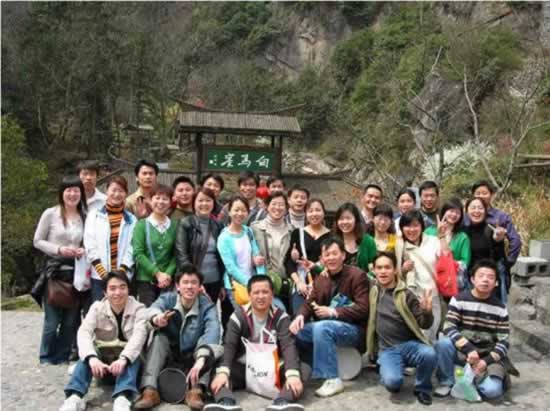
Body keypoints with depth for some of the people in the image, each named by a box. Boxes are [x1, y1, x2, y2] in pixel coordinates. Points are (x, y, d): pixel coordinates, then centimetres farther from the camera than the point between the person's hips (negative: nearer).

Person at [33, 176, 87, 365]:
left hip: (76, 272, 3)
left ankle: (62, 356, 25)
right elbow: (37, 241, 0)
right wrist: (58, 249, -14)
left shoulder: (85, 217, 3)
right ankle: (47, 357, 22)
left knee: (71, 319, 8)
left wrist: (84, 251, -9)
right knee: (52, 318, 2)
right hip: (54, 271, -3)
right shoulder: (50, 214, -4)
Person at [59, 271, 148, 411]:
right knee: (87, 356, -28)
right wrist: (92, 357, -42)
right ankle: (75, 397, -44)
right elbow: (84, 332, -21)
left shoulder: (138, 308, -8)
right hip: (103, 357, 2)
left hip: (128, 358, -2)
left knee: (134, 353, -34)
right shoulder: (97, 307, -4)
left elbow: (139, 335, -27)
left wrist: (123, 359, -47)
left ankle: (122, 399, -54)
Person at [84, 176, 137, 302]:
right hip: (99, 276, 0)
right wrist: (101, 269, -9)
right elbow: (89, 244, 1)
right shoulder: (94, 215, 9)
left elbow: (131, 247, 1)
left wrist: (122, 270, -10)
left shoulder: (131, 219, 9)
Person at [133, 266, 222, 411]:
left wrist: (201, 359, -53)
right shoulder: (167, 298, -10)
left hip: (193, 357, -1)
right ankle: (150, 390, -35)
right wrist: (157, 318, -60)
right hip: (169, 354, 1)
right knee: (159, 338, -27)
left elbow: (212, 331, -35)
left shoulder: (207, 305, -15)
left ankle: (196, 389, -39)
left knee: (212, 346, -28)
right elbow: (152, 309, -34)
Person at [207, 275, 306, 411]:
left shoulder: (281, 317, -2)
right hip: (243, 369, 0)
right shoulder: (238, 316, -1)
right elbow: (229, 346, -13)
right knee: (216, 370, -26)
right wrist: (222, 372, -33)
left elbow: (288, 346, -15)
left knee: (304, 369, -26)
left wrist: (293, 373, -34)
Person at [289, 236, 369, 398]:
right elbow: (310, 303, 7)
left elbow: (363, 309, -17)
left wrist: (333, 312, -24)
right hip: (326, 326, 7)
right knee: (295, 331, -13)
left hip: (354, 328, -6)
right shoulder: (320, 278, 11)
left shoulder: (357, 275, -9)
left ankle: (332, 379, -26)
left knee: (321, 327, -34)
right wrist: (300, 316, -17)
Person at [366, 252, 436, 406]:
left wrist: (427, 311, -23)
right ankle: (388, 373, 9)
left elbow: (424, 324, -4)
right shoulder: (373, 290, 6)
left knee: (429, 354, -33)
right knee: (392, 382, -29)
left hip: (410, 344, 0)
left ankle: (422, 388, -3)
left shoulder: (406, 294, -2)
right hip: (387, 349, 0)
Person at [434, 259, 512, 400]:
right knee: (443, 343, -33)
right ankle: (447, 382, -8)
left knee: (492, 390, -26)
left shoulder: (500, 309, -3)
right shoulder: (459, 300, -7)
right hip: (462, 351, 0)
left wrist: (486, 361, -19)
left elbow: (503, 342, -4)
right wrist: (469, 350, -28)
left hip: (488, 356, 0)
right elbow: (449, 328, -17)